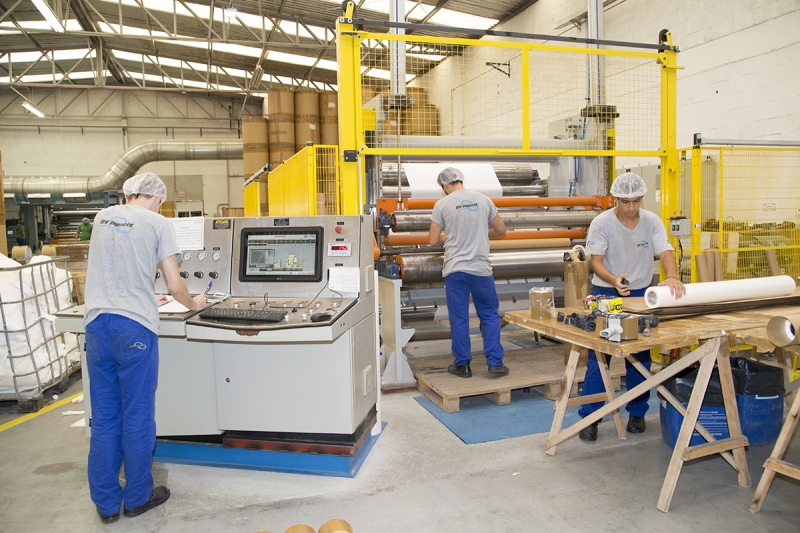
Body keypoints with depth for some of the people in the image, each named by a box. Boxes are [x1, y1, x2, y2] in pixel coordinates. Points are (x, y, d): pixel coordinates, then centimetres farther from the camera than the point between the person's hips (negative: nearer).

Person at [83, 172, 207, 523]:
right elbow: (175, 286, -4)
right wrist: (193, 304, 17)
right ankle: (137, 498, 22)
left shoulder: (103, 217, 14)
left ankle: (106, 503, 22)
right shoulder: (158, 224, -2)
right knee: (137, 417, 7)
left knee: (103, 417, 11)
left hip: (97, 321, 5)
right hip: (134, 326, -5)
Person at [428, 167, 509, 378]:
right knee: (490, 315, 13)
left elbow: (433, 240, -2)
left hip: (454, 270, -1)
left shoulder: (442, 204, -4)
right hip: (481, 268, 2)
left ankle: (462, 365, 16)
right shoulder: (483, 200, 3)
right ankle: (495, 363, 12)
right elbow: (501, 230, 12)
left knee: (459, 318, 7)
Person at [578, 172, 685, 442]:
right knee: (598, 358, -2)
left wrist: (672, 277, -39)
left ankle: (637, 413, 27)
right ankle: (589, 417, 7)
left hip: (641, 294, 3)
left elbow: (665, 252, -17)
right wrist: (614, 280, -37)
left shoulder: (652, 222, -6)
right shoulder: (602, 223, -13)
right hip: (607, 293, -3)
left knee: (640, 357, 10)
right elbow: (596, 262, -16)